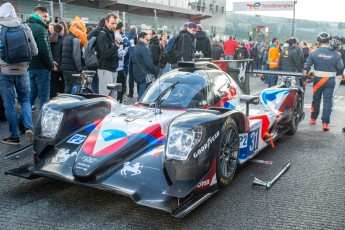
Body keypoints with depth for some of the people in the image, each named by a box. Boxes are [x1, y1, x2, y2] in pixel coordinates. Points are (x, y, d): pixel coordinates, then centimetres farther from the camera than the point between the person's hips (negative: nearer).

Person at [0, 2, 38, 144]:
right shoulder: (24, 27, 1)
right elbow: (35, 51, 4)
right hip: (22, 70, 2)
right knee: (25, 100, 18)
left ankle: (14, 137, 12)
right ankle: (28, 126, -4)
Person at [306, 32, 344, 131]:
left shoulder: (314, 53, -7)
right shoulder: (335, 54, -7)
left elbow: (307, 65, -4)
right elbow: (340, 66, -4)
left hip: (318, 79, 1)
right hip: (330, 80, -1)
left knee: (316, 99, 17)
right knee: (327, 101, 1)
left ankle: (313, 118, 33)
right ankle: (325, 123, -4)